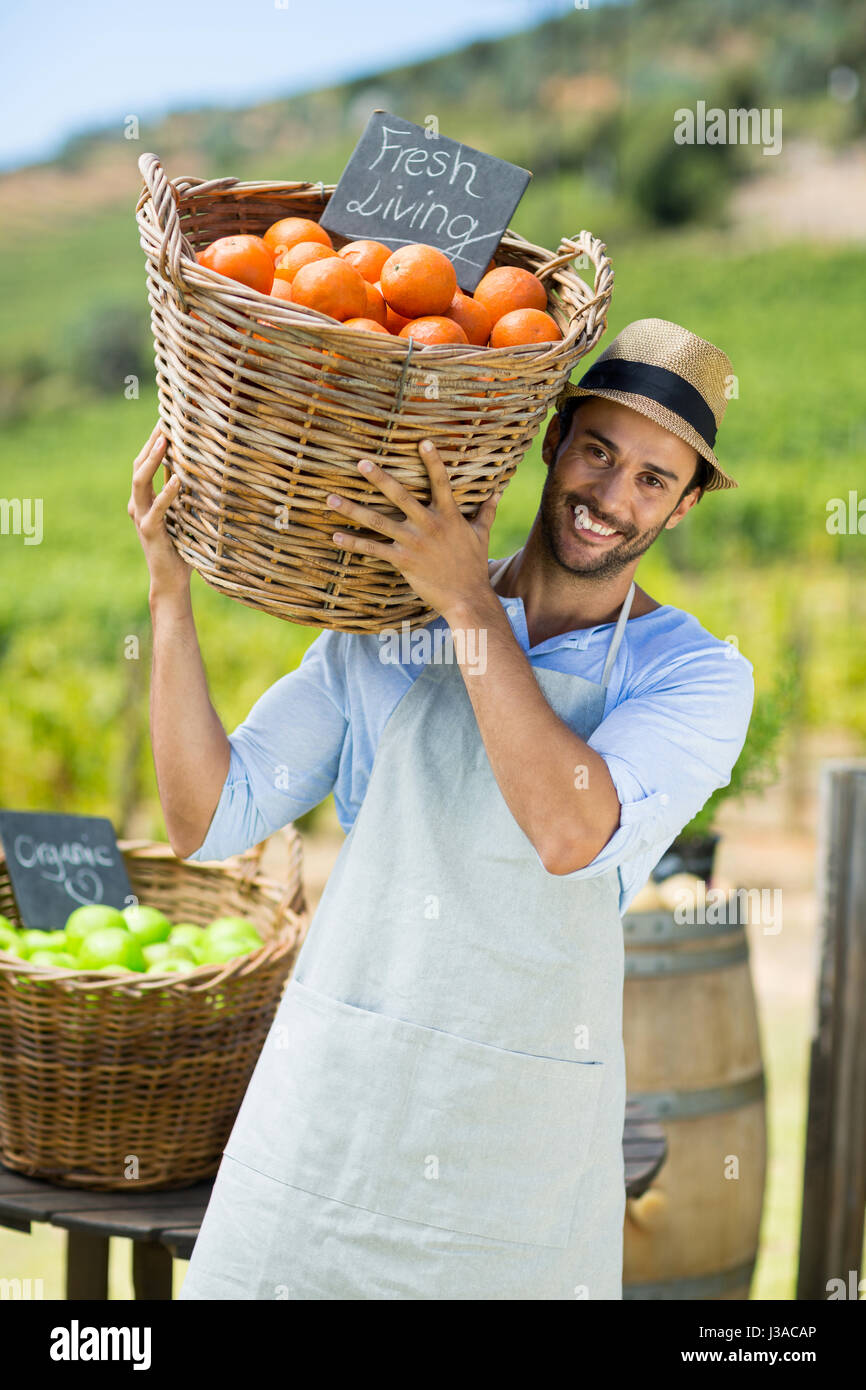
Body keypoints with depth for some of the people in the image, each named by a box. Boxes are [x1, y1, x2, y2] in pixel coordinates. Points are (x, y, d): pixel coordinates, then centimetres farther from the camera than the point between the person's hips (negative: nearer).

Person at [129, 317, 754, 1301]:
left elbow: (572, 832, -23)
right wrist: (169, 588, -8)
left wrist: (467, 601, -23)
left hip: (520, 1148, -1)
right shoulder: (386, 626, 4)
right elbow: (208, 819, 0)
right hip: (331, 1101, 2)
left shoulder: (699, 677, -3)